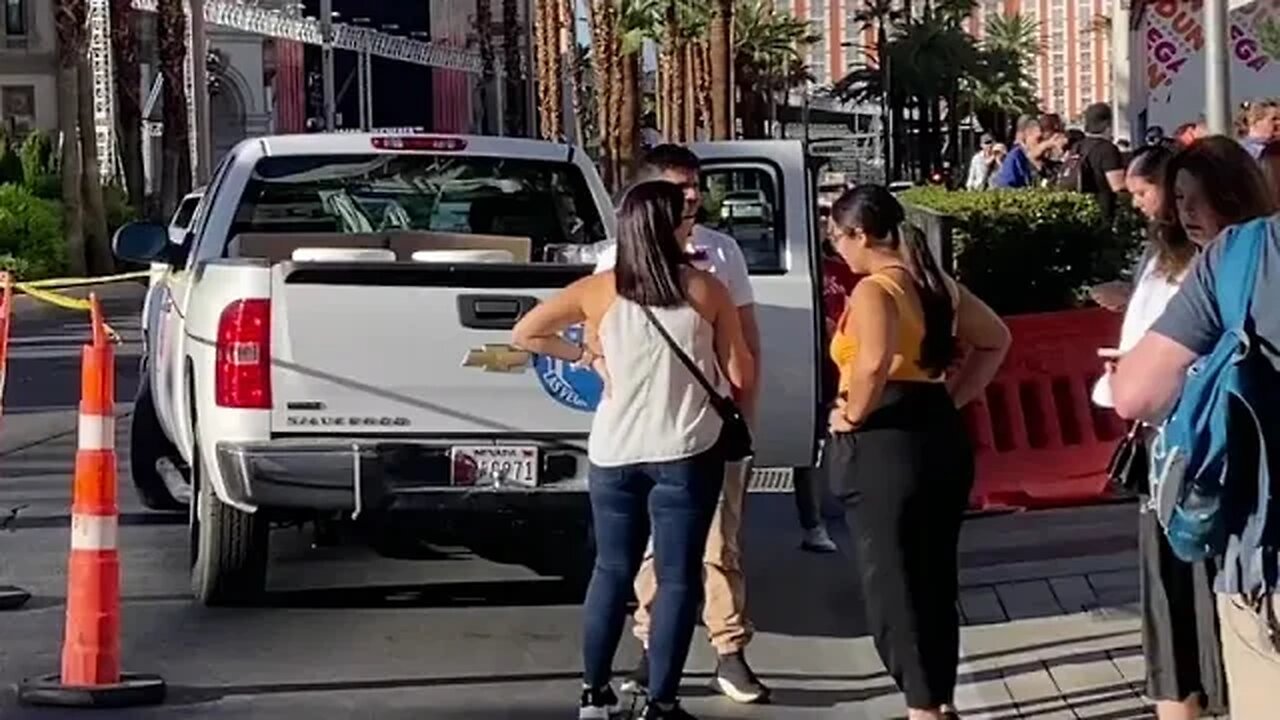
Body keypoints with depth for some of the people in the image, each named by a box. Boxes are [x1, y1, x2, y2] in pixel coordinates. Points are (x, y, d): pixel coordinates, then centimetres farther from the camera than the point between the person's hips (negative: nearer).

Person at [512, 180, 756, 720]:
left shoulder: (599, 291, -1)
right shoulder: (705, 290, -5)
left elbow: (524, 334, 3)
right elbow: (740, 375, 0)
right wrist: (737, 411, 21)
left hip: (614, 450, 3)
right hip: (686, 451, -2)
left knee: (611, 570, 15)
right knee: (677, 576, 3)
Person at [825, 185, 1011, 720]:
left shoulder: (873, 291, -15)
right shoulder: (937, 285, 11)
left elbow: (875, 362, -33)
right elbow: (995, 340, 21)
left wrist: (854, 415, -18)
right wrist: (954, 397, 15)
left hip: (883, 444, -8)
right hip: (940, 436, 8)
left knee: (892, 583, 1)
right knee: (936, 580, 15)